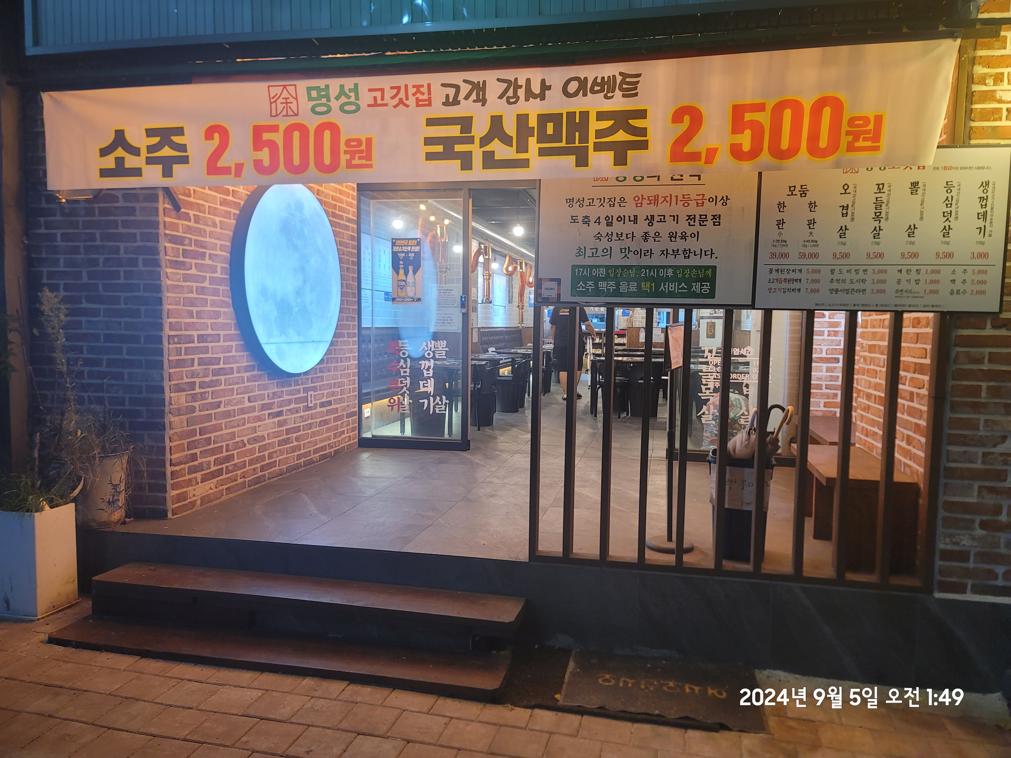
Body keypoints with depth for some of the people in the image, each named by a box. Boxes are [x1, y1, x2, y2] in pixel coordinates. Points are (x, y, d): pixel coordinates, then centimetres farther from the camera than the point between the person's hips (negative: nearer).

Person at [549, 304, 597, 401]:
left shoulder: (556, 308, 4)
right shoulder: (579, 308, -4)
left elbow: (553, 326, 6)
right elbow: (587, 324, -7)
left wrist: (553, 341, 14)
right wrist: (593, 332, 12)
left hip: (561, 343, 2)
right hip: (576, 342, -2)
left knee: (562, 369, 5)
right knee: (577, 368, 13)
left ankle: (565, 393, 2)